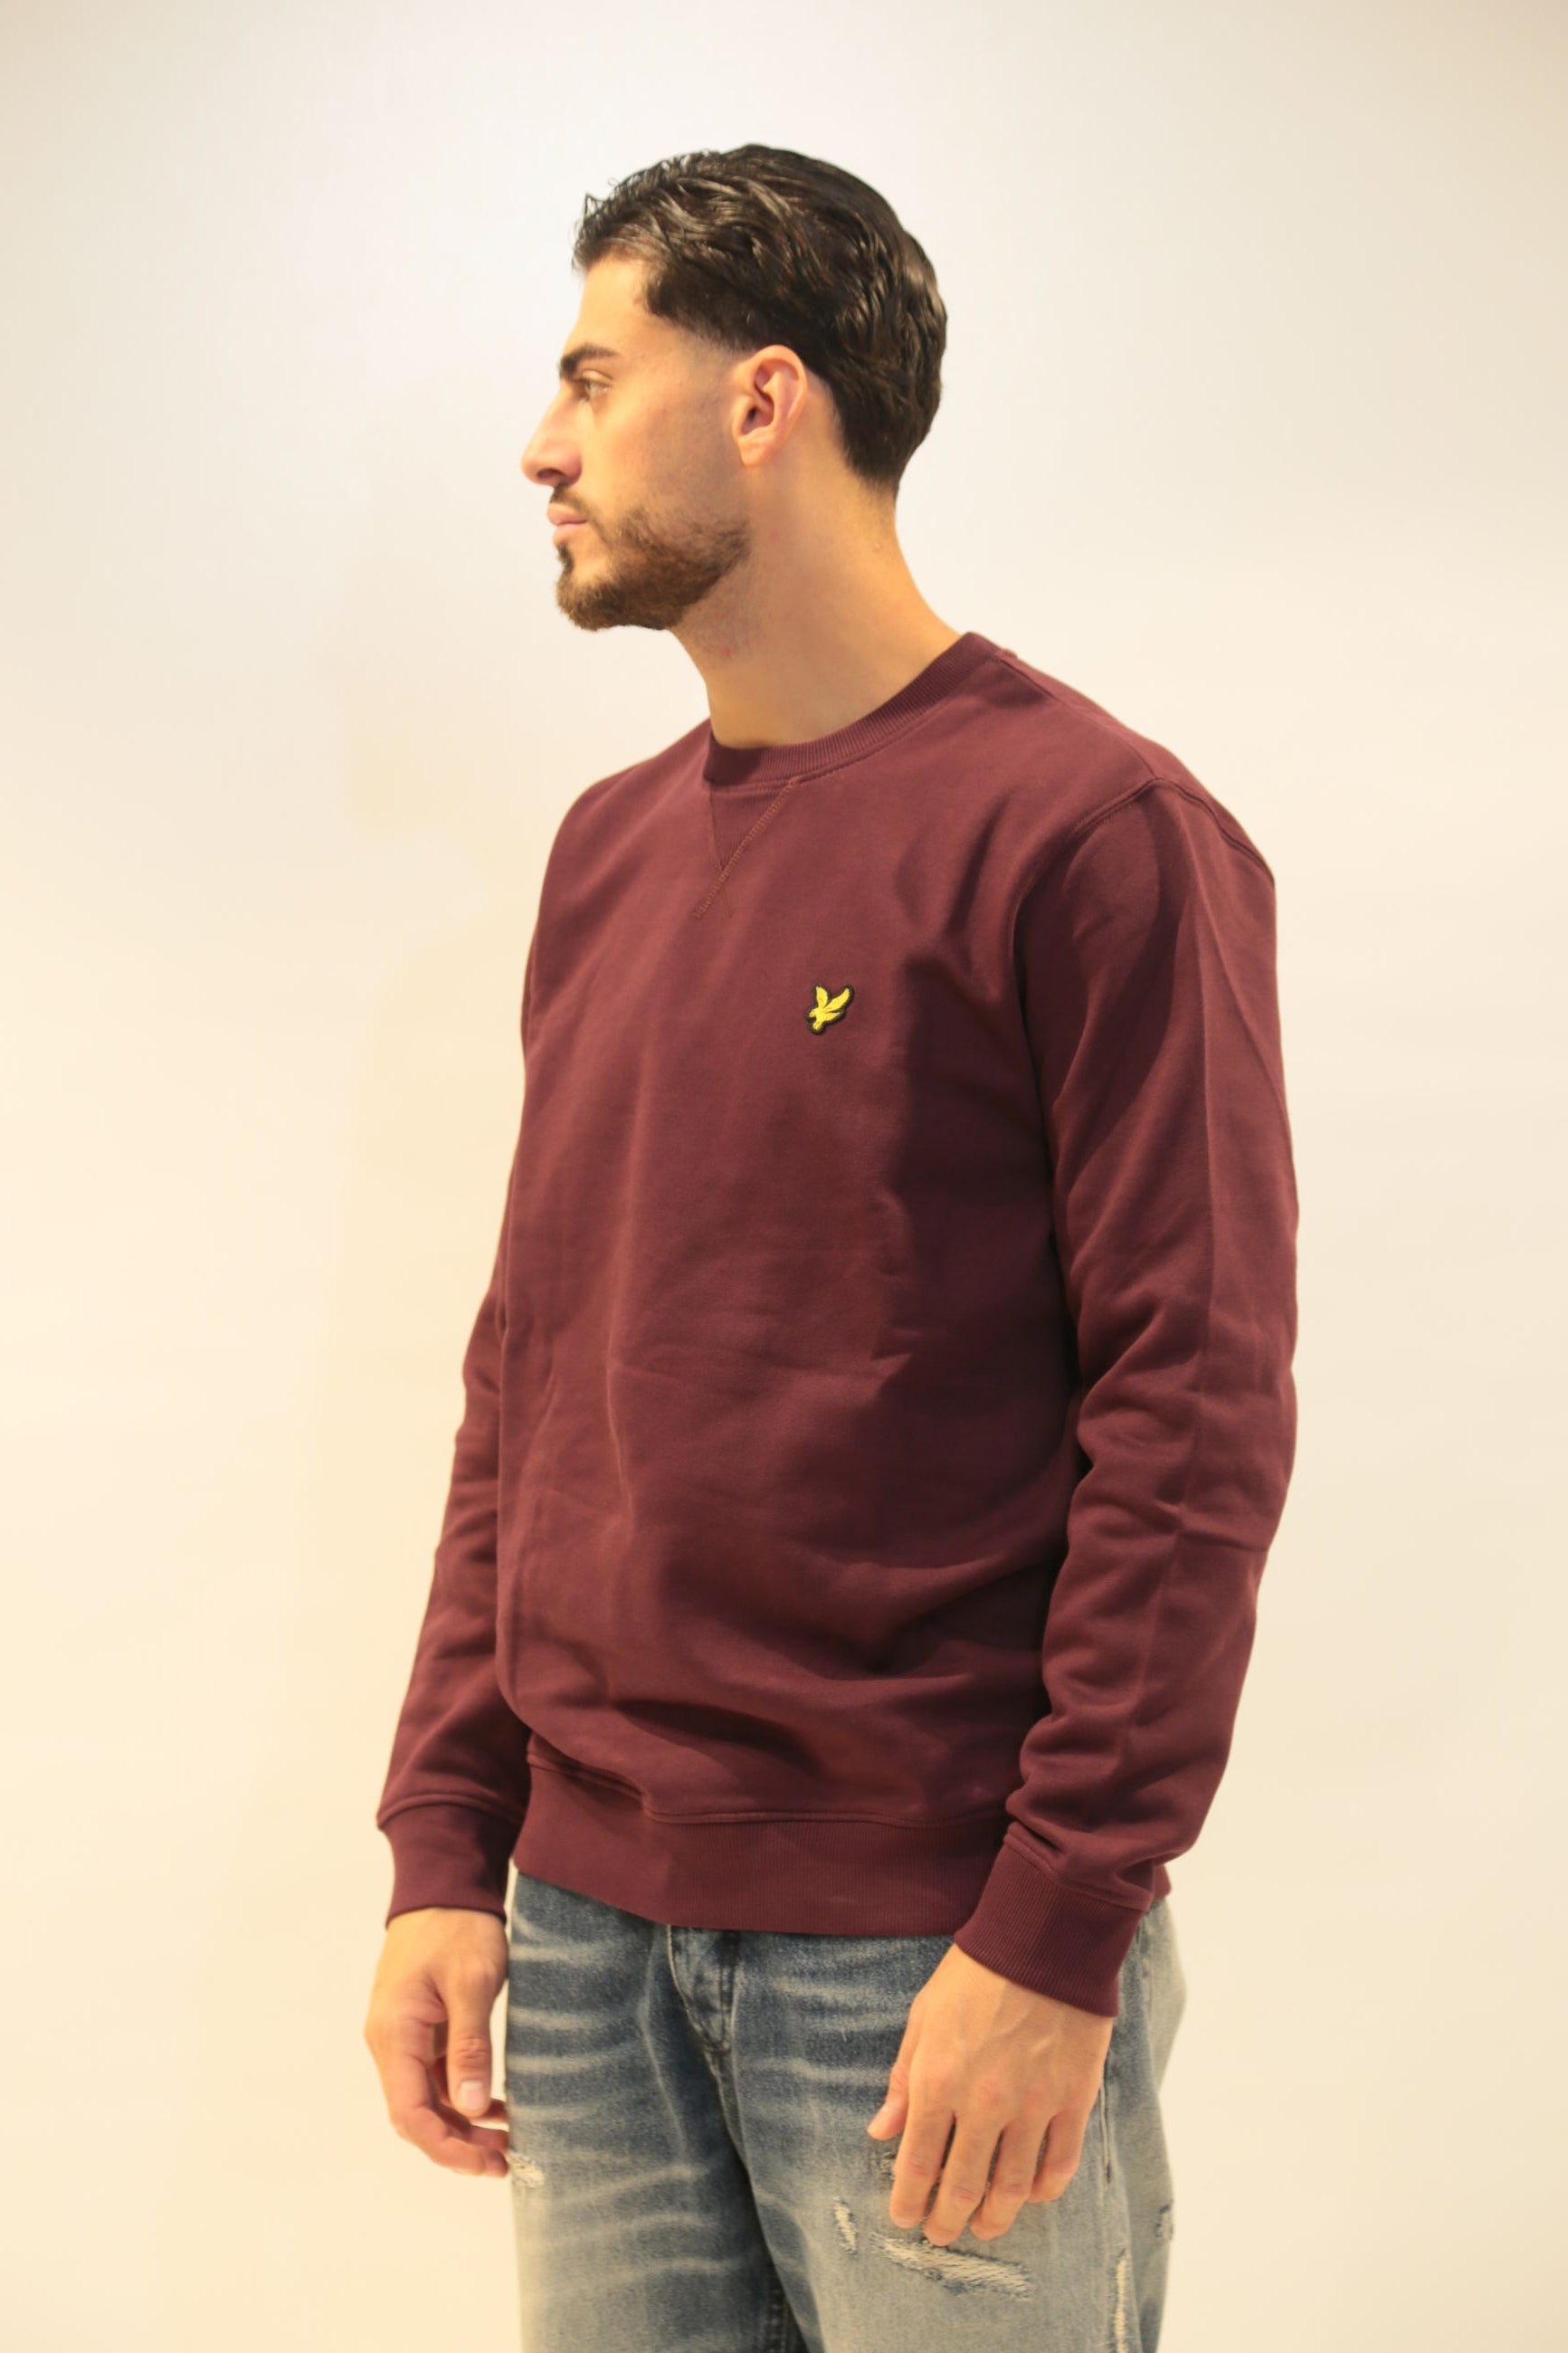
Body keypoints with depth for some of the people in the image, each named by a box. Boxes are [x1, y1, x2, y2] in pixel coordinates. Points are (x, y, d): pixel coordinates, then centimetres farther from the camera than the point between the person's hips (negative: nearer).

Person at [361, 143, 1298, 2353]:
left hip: (932, 1958, -6)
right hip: (590, 1926, 6)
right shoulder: (608, 851, 11)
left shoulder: (1093, 829, -10)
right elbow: (524, 1372, 12)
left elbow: (1196, 1412, -14)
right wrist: (447, 1849, 8)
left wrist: (1056, 1936, -16)